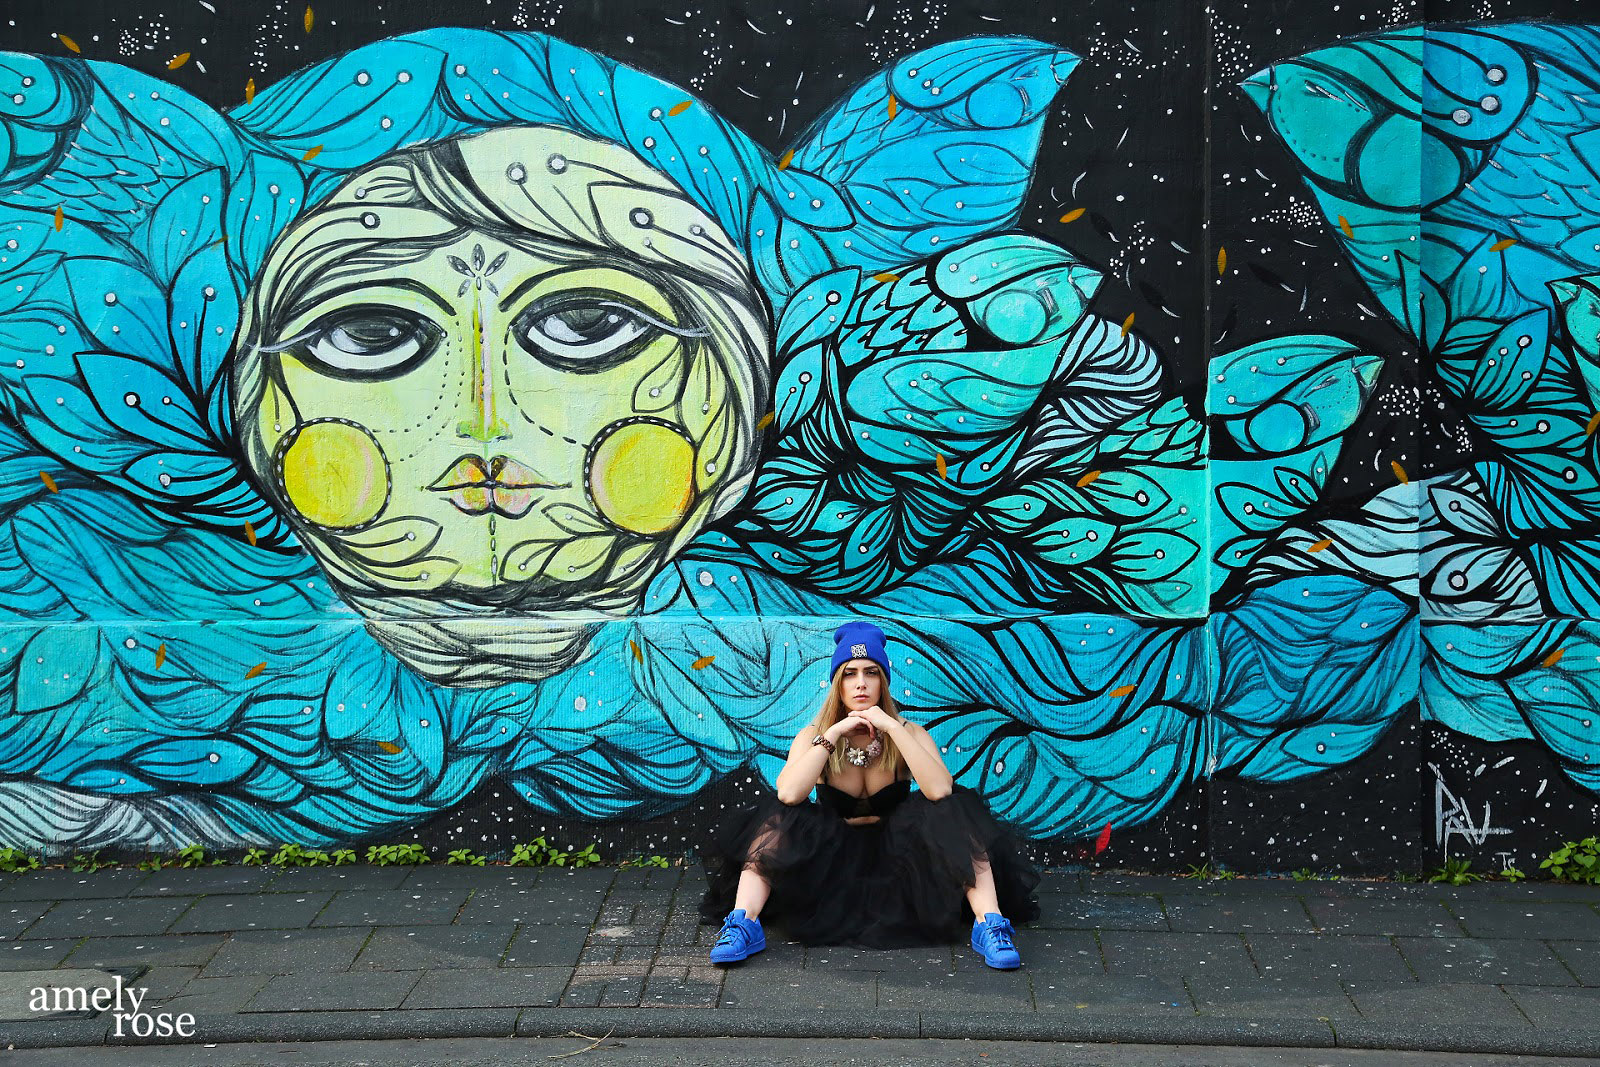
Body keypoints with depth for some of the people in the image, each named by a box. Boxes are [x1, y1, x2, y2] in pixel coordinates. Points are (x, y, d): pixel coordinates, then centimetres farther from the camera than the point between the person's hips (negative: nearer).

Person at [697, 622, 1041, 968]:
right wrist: (834, 733, -26)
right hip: (832, 859, 0)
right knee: (777, 816, -24)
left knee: (953, 810, -24)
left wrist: (891, 727, -29)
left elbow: (940, 790, -29)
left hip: (896, 858, 0)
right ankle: (744, 924, -32)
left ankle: (989, 924, -32)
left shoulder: (908, 733, -8)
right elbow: (788, 794, -28)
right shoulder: (814, 735, -7)